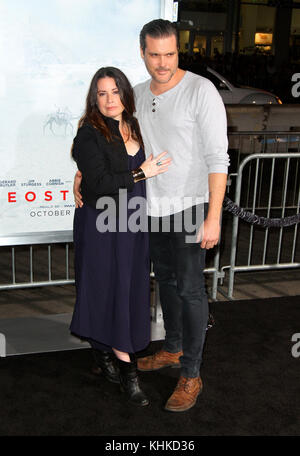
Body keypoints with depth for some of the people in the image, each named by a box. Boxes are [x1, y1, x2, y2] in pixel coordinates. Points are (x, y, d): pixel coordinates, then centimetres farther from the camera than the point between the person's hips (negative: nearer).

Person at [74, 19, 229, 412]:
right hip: (154, 207, 7)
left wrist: (213, 218, -21)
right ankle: (172, 350, 36)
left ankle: (191, 375, 11)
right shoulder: (138, 95, 7)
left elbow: (218, 158, -17)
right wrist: (83, 172, 2)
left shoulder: (201, 91, -13)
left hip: (190, 207, -6)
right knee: (166, 281, 18)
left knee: (190, 289, -1)